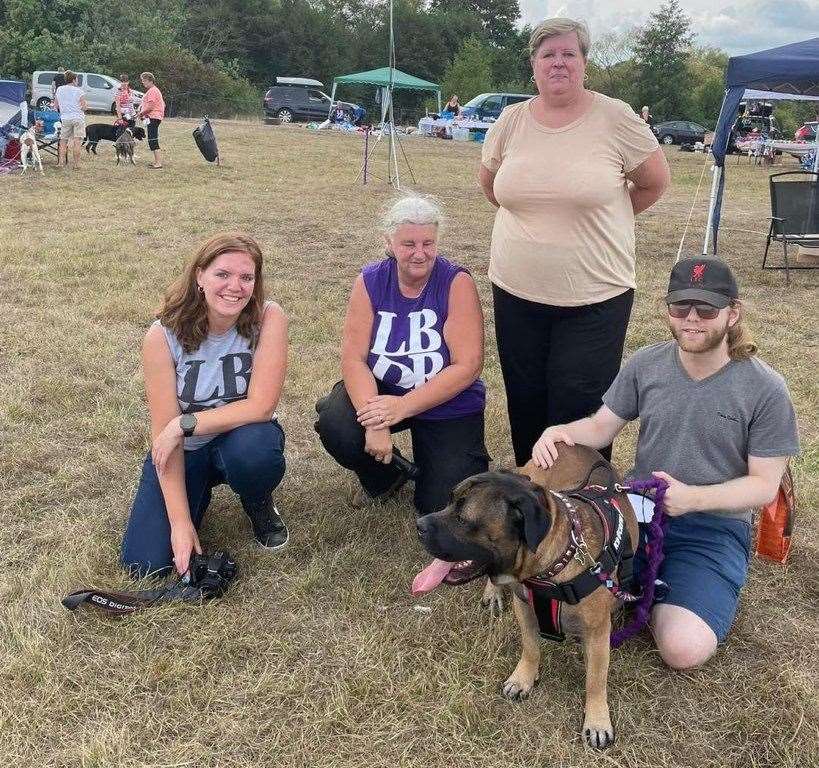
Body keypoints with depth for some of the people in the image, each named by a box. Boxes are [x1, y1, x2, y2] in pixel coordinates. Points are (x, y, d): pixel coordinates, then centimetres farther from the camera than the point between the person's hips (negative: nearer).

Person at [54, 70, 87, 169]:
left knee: (63, 141, 13)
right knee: (77, 142, -3)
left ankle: (61, 161, 10)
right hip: (78, 118, -3)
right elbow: (84, 107, -6)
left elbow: (56, 106, 12)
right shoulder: (78, 91, -5)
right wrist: (86, 104, 15)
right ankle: (76, 164, -5)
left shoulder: (59, 90, 7)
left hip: (65, 119, 4)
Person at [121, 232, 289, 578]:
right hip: (185, 450, 1)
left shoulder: (268, 318, -20)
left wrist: (185, 424, -24)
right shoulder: (163, 335, -19)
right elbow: (164, 432, -20)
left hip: (243, 437, 0)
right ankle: (199, 492, 18)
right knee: (145, 563, -13)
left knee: (255, 449, -38)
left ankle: (260, 507, 0)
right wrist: (180, 521, -23)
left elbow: (260, 406, -24)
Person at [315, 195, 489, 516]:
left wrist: (403, 407, -29)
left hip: (448, 405, -2)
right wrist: (374, 423, -30)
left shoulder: (457, 283, -17)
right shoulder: (370, 281, -10)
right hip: (382, 391, 2)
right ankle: (385, 477, 7)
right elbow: (353, 358, -15)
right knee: (335, 427, -28)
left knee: (442, 508, -13)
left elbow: (467, 365, -22)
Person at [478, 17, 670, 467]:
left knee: (580, 409, -1)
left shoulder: (616, 119, -7)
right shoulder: (511, 121, 2)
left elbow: (654, 183, 4)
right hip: (516, 291, 4)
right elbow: (489, 183, 19)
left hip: (596, 296, -3)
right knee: (526, 403, 14)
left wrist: (601, 217, 10)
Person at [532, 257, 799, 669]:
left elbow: (764, 484, -7)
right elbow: (601, 426, 8)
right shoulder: (645, 364, -2)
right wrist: (561, 431, -15)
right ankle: (643, 575, 8)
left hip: (713, 528, -2)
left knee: (685, 649, -24)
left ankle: (649, 585, 9)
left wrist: (693, 498, -23)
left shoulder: (765, 389, -11)